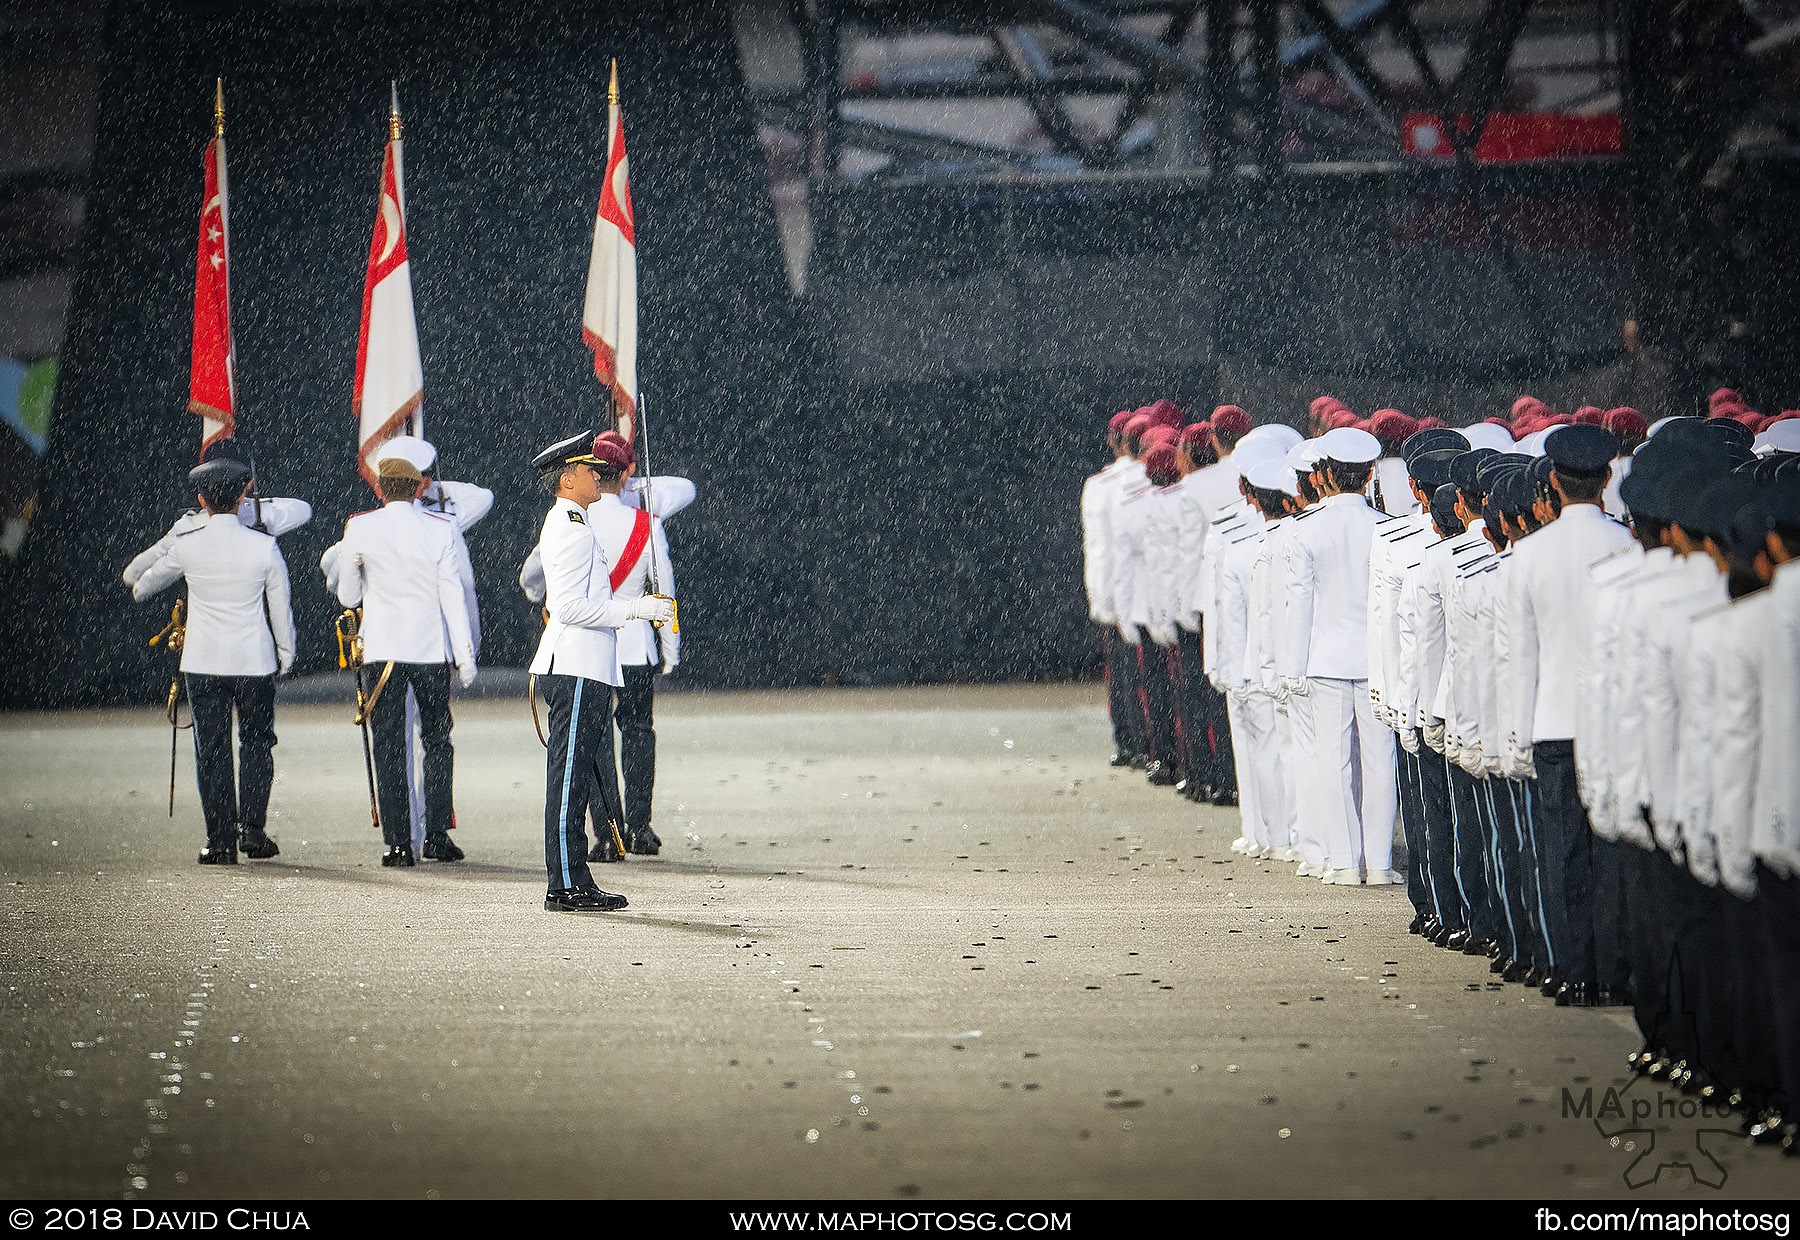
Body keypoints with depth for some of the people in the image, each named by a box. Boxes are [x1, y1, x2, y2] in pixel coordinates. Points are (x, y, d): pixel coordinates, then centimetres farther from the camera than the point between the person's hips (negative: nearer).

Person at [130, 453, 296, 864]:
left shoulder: (186, 545, -5)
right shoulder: (264, 547, -7)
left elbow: (142, 587, 11)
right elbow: (280, 609, 1)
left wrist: (137, 587, 34)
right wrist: (285, 654, 15)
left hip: (203, 662, 0)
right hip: (255, 661, 0)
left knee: (211, 749, 6)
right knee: (256, 742, 13)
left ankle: (222, 841, 4)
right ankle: (252, 827, 2)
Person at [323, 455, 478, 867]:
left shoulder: (359, 529, -2)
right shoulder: (441, 528, -2)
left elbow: (348, 597, 6)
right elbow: (452, 594, -3)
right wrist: (465, 654, 0)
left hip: (383, 648, -1)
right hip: (433, 648, 1)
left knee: (389, 746, 3)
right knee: (437, 740, 13)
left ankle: (397, 843, -2)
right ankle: (437, 834, 7)